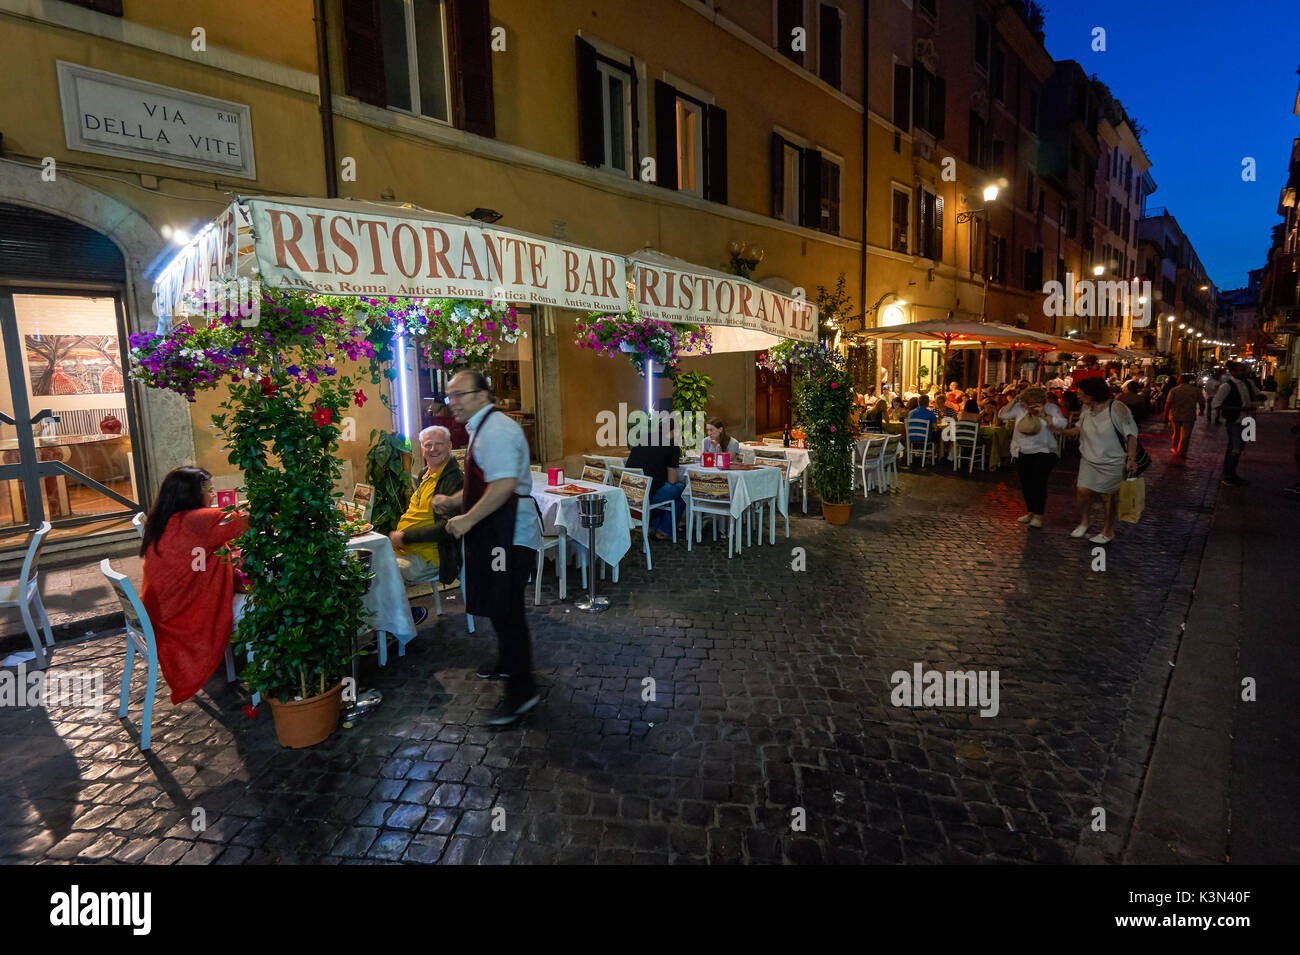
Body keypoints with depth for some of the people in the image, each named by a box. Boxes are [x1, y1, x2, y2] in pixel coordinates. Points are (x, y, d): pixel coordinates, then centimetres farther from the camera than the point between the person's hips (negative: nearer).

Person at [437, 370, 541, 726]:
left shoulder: (496, 429, -17)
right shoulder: (481, 429, 17)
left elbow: (504, 484, -28)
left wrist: (467, 520, -22)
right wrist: (453, 501, 16)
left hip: (508, 535, -11)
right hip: (495, 534, 11)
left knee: (505, 610, -5)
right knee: (499, 606, 22)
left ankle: (520, 690, 5)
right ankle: (508, 664, 40)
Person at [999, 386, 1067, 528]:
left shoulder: (1051, 409, -3)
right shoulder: (1019, 408, 2)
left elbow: (1062, 424, -15)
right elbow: (1002, 415, -3)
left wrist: (1044, 415, -24)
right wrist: (1013, 402, -12)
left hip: (1043, 453, -4)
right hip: (1022, 453, 4)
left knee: (1038, 483, -13)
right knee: (1026, 484, 10)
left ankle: (1038, 516, -5)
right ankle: (1030, 512, 25)